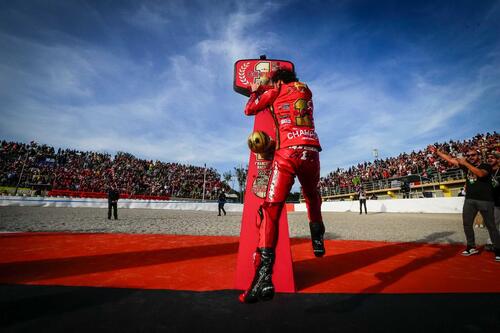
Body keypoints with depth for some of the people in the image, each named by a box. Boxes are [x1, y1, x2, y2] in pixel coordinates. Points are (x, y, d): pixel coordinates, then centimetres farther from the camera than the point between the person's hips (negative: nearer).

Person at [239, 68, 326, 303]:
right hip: (311, 151, 4)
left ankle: (264, 276, -19)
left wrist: (254, 92, 42)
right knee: (312, 196, 31)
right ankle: (317, 239, 27)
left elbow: (249, 110, 22)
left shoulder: (275, 92, 15)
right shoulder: (307, 91, 24)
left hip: (287, 152, -4)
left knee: (271, 209, -9)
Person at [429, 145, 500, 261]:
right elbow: (450, 159, 7)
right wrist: (436, 151, 4)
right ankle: (471, 247, 18)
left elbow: (481, 174, -27)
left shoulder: (486, 166, -5)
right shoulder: (466, 166, 8)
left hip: (485, 200, -5)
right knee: (467, 224, 7)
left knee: (490, 225, 2)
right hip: (469, 200, 5)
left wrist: (466, 163, -28)